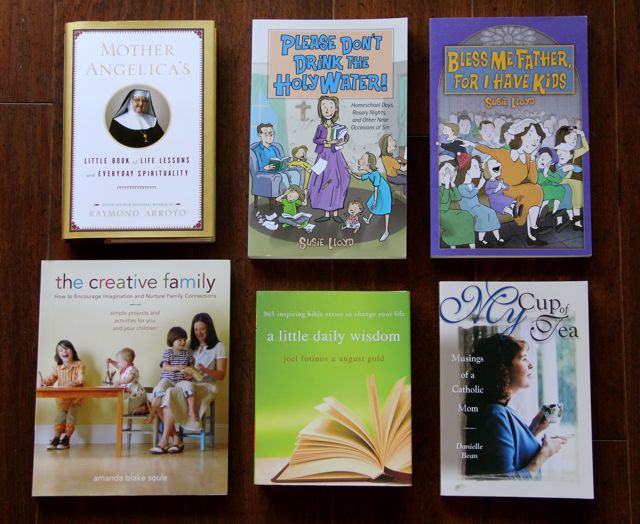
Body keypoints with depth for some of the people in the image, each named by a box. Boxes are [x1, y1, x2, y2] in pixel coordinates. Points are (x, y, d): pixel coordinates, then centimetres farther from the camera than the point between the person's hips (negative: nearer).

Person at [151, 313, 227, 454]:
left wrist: (205, 370, -18)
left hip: (205, 387, -5)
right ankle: (175, 439, -24)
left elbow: (221, 375, 1)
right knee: (159, 398, -26)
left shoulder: (218, 346, 7)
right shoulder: (191, 346, 22)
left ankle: (164, 440, -27)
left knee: (171, 394, -31)